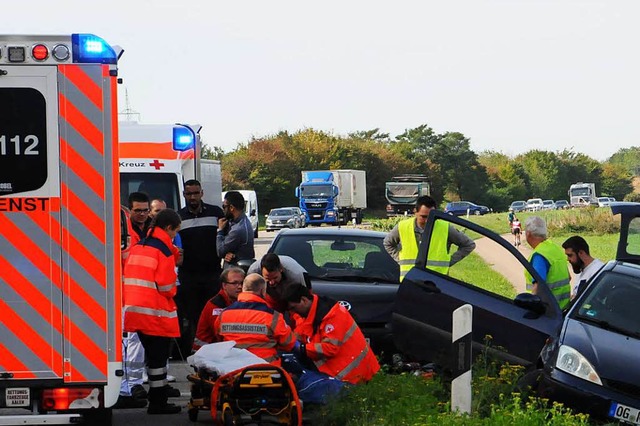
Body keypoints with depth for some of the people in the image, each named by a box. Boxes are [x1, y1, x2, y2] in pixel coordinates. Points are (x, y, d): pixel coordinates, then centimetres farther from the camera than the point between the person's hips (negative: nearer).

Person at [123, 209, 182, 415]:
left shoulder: (137, 247, 13)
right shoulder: (164, 250, -10)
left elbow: (127, 278, 14)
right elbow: (166, 286, -15)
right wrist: (172, 293, 5)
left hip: (135, 310, 7)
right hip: (157, 313, -7)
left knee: (152, 356, 15)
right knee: (158, 357, -1)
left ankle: (158, 399, 20)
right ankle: (158, 403, 2)